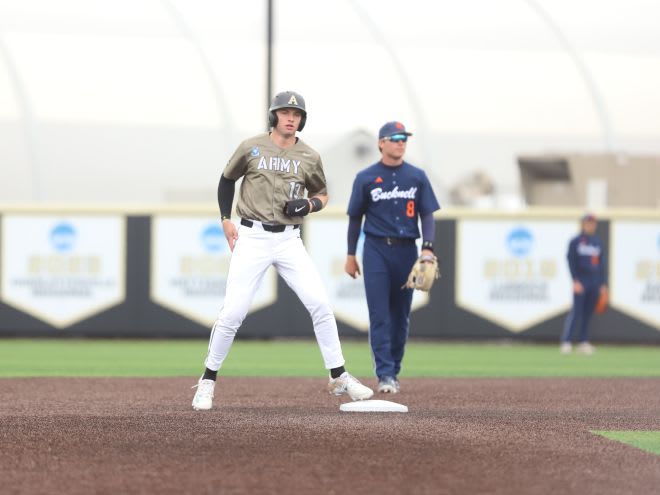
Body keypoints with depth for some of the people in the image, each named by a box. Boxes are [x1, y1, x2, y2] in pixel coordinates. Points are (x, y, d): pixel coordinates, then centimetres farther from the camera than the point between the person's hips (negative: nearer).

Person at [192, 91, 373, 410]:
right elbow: (227, 179, 13)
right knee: (233, 312, -8)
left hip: (289, 240, 2)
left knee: (320, 304, -7)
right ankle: (207, 381, 7)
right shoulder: (251, 148, -1)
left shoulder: (309, 158, 4)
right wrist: (225, 219, 3)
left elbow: (322, 194, 18)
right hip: (252, 238, -2)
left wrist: (309, 204, -5)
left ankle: (339, 378, 3)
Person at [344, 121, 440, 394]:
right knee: (380, 315, -8)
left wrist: (428, 247, -9)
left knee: (401, 315, 7)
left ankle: (394, 371, 17)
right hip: (376, 250, -2)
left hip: (406, 250, 2)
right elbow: (355, 218, 7)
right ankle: (384, 374, -10)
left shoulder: (417, 176, 7)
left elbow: (427, 215, 5)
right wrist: (350, 255, 6)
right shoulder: (365, 178, 2)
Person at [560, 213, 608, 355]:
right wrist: (575, 281, -13)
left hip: (595, 283, 5)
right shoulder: (575, 241, 0)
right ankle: (566, 342, -13)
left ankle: (583, 342, 8)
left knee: (588, 313, 4)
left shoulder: (598, 242, 14)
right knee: (576, 311, -12)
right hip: (581, 282, -5)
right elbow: (571, 262, -4)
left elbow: (602, 264, 16)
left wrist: (603, 284, 12)